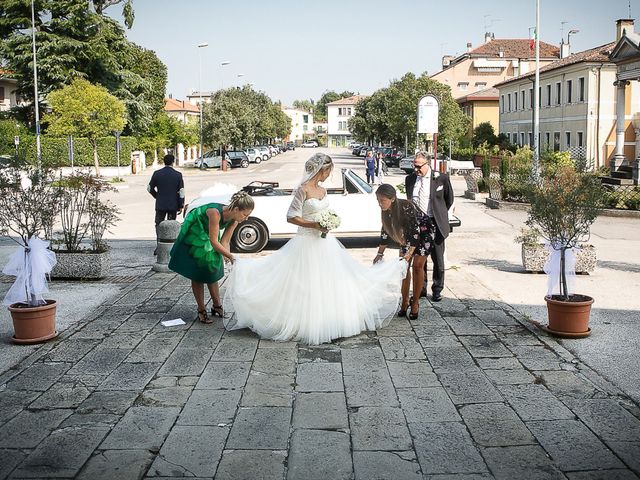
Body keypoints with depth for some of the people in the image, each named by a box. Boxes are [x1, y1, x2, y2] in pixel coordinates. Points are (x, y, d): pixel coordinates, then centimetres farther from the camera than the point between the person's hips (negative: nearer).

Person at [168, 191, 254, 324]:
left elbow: (224, 241, -11)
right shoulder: (215, 212, -39)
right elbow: (214, 242, -35)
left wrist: (227, 256, -26)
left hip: (208, 238, 7)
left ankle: (217, 307, 26)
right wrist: (230, 256, -32)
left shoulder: (234, 219, -17)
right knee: (197, 275, 0)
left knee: (212, 272, 14)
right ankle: (201, 311, 9)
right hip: (194, 237, -6)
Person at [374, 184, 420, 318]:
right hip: (407, 235, 6)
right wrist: (380, 253, -3)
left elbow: (416, 231, -34)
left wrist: (409, 254, -39)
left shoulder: (406, 207, -36)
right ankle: (405, 302, 9)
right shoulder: (386, 210, -16)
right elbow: (386, 230, -4)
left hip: (423, 231, -6)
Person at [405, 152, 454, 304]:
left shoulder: (441, 178, -6)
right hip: (416, 223, 3)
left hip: (434, 224, -3)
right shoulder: (410, 179, 4)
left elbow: (449, 200, 8)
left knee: (438, 260, 5)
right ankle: (419, 290, 20)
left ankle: (437, 290, 18)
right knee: (418, 260, 8)